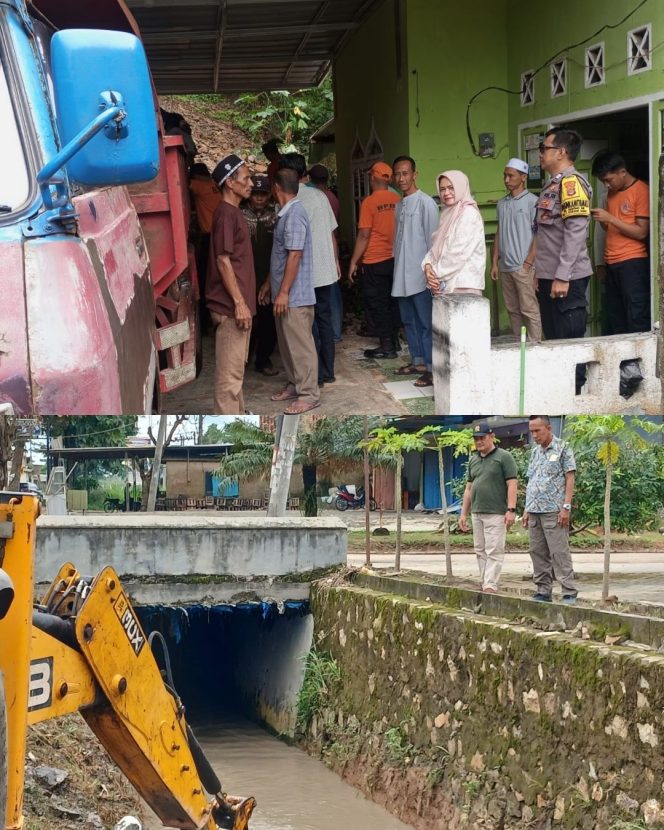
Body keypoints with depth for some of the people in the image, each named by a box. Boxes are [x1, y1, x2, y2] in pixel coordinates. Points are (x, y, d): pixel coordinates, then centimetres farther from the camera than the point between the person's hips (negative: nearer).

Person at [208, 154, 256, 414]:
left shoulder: (233, 213, 15)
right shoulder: (226, 214, -15)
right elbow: (223, 261, -19)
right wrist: (239, 303, -21)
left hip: (238, 304, 10)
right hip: (231, 307, -10)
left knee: (235, 368, 16)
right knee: (229, 372, -7)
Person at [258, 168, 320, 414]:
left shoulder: (294, 214, -19)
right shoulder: (286, 214, 13)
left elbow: (294, 256, -23)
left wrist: (283, 292, -22)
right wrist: (270, 284, 25)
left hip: (295, 295, -10)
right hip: (285, 293, 10)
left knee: (301, 345, -5)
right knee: (287, 343, 16)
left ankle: (309, 395, -2)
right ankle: (294, 385, 26)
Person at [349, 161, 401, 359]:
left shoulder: (369, 202, -13)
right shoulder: (398, 201, 0)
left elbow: (364, 235, -15)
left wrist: (354, 261, -7)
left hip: (374, 261, -5)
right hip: (395, 259, 5)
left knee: (376, 303, 2)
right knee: (392, 301, 17)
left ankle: (387, 346, 0)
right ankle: (394, 340, 23)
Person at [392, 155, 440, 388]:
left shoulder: (425, 203, -10)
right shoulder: (399, 205, 14)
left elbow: (433, 239, -12)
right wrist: (397, 268, 15)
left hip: (420, 275, -8)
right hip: (402, 276, 8)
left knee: (426, 322, -6)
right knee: (409, 321, 14)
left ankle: (432, 368, -5)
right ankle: (418, 361, 23)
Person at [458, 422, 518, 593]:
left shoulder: (504, 457, -3)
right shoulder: (473, 460, 17)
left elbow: (512, 484, -9)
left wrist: (511, 510, -17)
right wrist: (463, 513, 17)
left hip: (496, 514, -7)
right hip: (477, 513, 7)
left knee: (494, 551, -10)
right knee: (481, 551, 7)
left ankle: (490, 586, -16)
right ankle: (485, 584, 11)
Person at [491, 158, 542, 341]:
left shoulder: (532, 201, -5)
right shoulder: (502, 204, 14)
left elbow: (538, 235, -8)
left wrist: (528, 263, -13)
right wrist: (494, 263, 12)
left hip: (523, 266, -7)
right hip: (505, 267, 7)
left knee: (529, 310, -7)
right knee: (513, 310, 10)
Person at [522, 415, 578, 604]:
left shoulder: (563, 449, -2)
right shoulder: (535, 452, 18)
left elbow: (570, 478, -7)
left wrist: (566, 507, -14)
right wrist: (527, 510, 16)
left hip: (553, 511, -7)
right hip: (534, 511, 7)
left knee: (559, 552, -10)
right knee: (538, 553, 7)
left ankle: (569, 593, -9)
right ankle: (543, 591, 12)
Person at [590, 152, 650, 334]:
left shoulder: (641, 191, -7)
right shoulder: (612, 192, 16)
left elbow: (641, 232, -12)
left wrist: (610, 218, -16)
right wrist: (600, 218, 0)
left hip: (633, 264, -8)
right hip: (612, 264, 8)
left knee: (636, 319, -10)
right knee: (615, 319, 5)